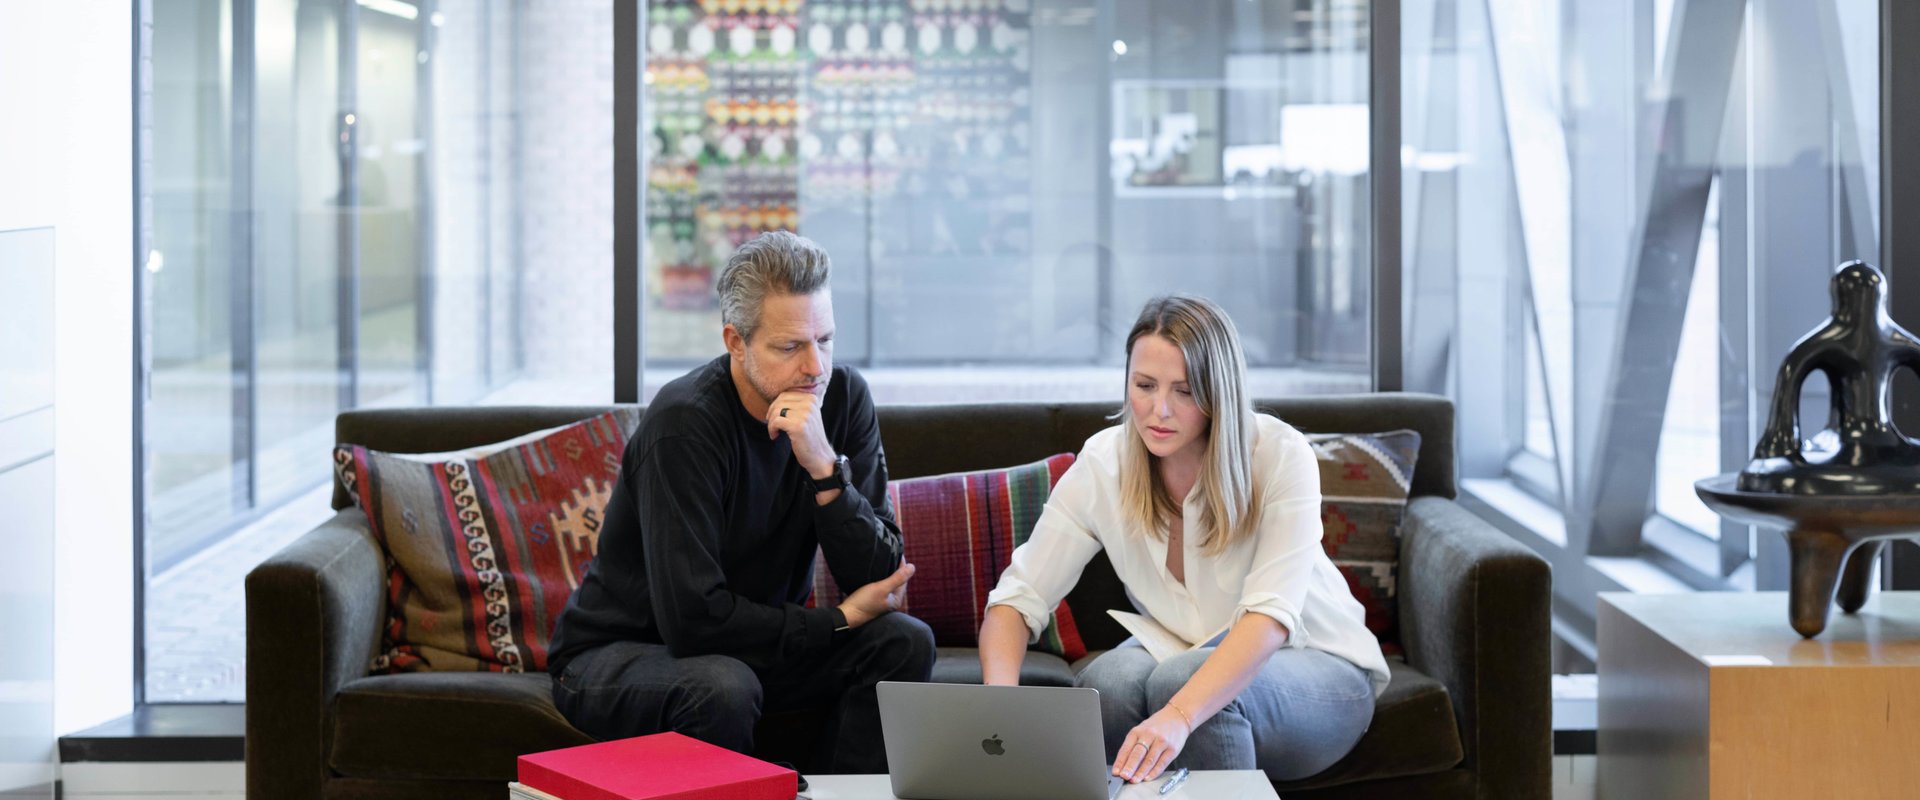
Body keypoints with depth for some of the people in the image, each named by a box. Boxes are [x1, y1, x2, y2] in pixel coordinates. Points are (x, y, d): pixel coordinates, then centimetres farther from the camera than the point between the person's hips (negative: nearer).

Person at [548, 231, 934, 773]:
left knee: (905, 643, -15)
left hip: (754, 643, 6)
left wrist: (826, 468, -29)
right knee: (723, 687, -36)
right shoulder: (686, 422, -25)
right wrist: (840, 621, -19)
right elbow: (693, 615, -30)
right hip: (614, 656, -5)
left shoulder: (843, 398, -8)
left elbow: (879, 578, -13)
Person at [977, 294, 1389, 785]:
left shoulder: (1280, 456, -22)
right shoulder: (1103, 465, -13)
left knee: (1180, 682, -33)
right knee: (1108, 681, -31)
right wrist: (1001, 699, -36)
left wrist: (1180, 715, -50)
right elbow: (1017, 598, -14)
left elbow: (1271, 615, -33)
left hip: (1319, 669, -2)